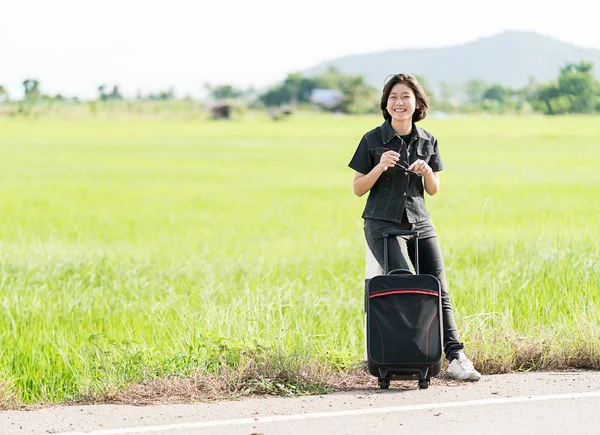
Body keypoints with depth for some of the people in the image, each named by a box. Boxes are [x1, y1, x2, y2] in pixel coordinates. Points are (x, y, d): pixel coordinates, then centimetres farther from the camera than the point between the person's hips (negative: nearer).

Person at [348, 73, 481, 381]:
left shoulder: (427, 141, 8)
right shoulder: (372, 141, -3)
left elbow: (433, 190, 13)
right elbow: (358, 189, 0)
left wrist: (426, 171, -9)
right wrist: (380, 167, -17)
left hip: (419, 223, 4)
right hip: (383, 224, -4)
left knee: (439, 292, -3)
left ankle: (456, 357, -4)